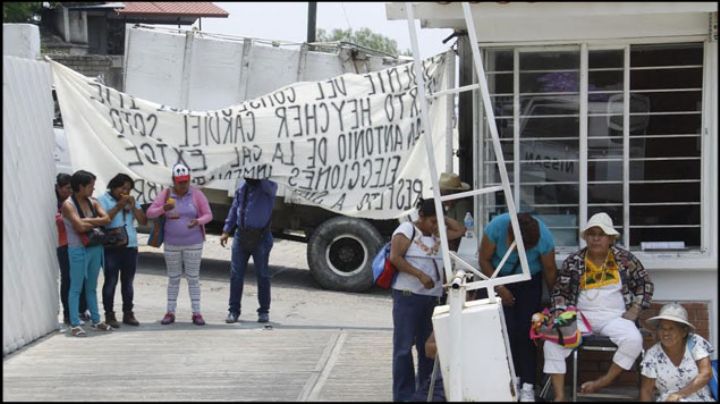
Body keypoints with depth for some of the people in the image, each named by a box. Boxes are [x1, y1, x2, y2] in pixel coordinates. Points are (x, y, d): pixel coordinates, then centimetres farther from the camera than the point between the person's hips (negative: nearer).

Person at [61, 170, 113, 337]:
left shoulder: (93, 202, 9)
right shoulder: (68, 205, -11)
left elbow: (106, 218, -4)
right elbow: (80, 226, -22)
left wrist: (89, 221, -16)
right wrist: (97, 223, -7)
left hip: (95, 248, 6)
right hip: (78, 249, -6)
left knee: (91, 287, 14)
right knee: (76, 287, -3)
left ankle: (96, 320, 19)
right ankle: (75, 324, -3)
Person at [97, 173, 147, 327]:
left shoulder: (131, 201, 16)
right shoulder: (103, 200, -1)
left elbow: (143, 221, 9)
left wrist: (133, 206, -3)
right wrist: (118, 206, -15)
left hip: (130, 247, 5)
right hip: (111, 247, -5)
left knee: (128, 282, 10)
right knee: (110, 282, -3)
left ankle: (128, 313, 17)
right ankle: (109, 315, 1)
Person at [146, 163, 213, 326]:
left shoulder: (197, 194, -7)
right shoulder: (165, 194, -5)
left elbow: (208, 215, -7)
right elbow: (150, 213, -8)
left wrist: (198, 221, -29)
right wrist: (163, 208, -28)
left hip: (193, 243, -1)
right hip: (172, 243, 1)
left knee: (193, 277, 2)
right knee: (173, 278, 8)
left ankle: (196, 313, 6)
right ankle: (170, 313, 14)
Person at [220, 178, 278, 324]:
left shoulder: (269, 187, -6)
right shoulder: (242, 188, 9)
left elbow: (269, 186, -33)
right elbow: (234, 209, 14)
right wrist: (226, 231, 9)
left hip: (261, 238, -4)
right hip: (241, 235, 4)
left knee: (262, 275, 4)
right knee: (236, 274, 3)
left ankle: (264, 311, 15)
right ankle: (234, 310, 11)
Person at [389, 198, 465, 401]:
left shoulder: (437, 234, 16)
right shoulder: (407, 229, -4)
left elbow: (460, 229, 25)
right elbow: (395, 257, -13)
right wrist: (420, 275, -19)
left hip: (433, 297, 7)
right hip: (408, 296, -7)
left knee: (428, 346, 9)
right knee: (404, 346, -4)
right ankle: (403, 396, -2)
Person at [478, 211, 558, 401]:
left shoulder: (544, 237, -28)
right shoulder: (496, 226, -30)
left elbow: (549, 270, -11)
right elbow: (484, 260, -14)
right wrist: (499, 288, -16)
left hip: (530, 281, 0)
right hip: (499, 277, 0)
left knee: (526, 331, -9)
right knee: (507, 330, -12)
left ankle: (527, 386, -6)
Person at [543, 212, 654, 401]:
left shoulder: (625, 259, 3)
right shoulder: (573, 262, 5)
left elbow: (645, 284, 12)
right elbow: (560, 292, 12)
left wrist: (635, 309, -1)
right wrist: (559, 313, -7)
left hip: (614, 317, -1)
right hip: (581, 316, 1)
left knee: (634, 340, -33)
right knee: (553, 340, -26)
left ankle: (604, 381, -14)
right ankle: (559, 396, -24)